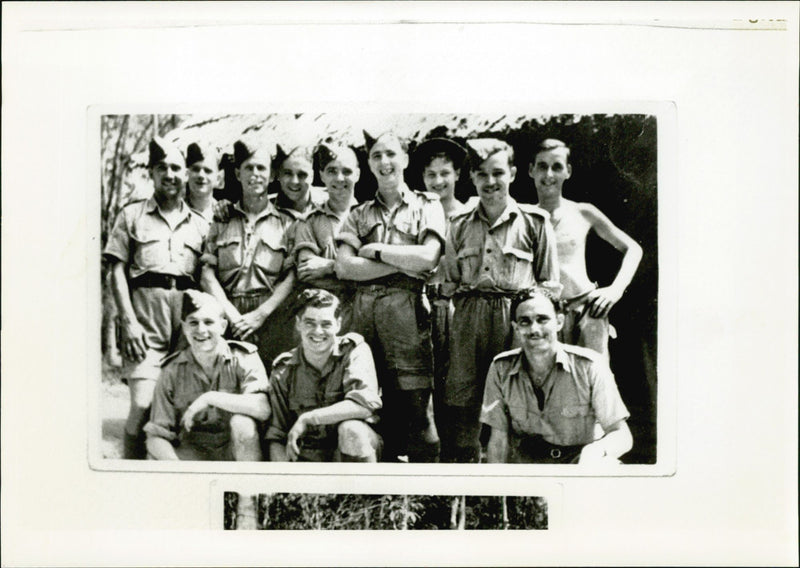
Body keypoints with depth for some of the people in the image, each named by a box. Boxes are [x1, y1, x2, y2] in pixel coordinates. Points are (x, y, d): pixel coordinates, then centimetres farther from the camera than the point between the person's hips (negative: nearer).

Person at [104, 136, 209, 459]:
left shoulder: (200, 225, 20)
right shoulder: (132, 215, 14)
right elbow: (117, 271, 6)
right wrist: (128, 320, -7)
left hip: (189, 316, 2)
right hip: (145, 314, -2)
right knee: (143, 405, -14)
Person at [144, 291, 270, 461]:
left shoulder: (243, 358, -8)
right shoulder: (172, 371, -2)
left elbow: (262, 409, -26)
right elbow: (156, 437, -4)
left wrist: (210, 397, -26)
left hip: (236, 450, 0)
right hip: (194, 453, 0)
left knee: (242, 422, -32)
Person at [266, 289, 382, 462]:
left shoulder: (354, 349, -8)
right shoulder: (284, 371, 0)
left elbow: (366, 403, -25)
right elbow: (276, 437, 2)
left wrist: (307, 419, -21)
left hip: (356, 451, -2)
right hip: (308, 458, 2)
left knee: (351, 429, -35)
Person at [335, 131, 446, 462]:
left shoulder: (427, 206, 11)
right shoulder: (359, 214, 18)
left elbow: (427, 257, -6)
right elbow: (344, 267, 3)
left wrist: (375, 250, 0)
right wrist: (402, 264, -4)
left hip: (406, 309, -3)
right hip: (364, 310, 3)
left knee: (414, 406, -7)